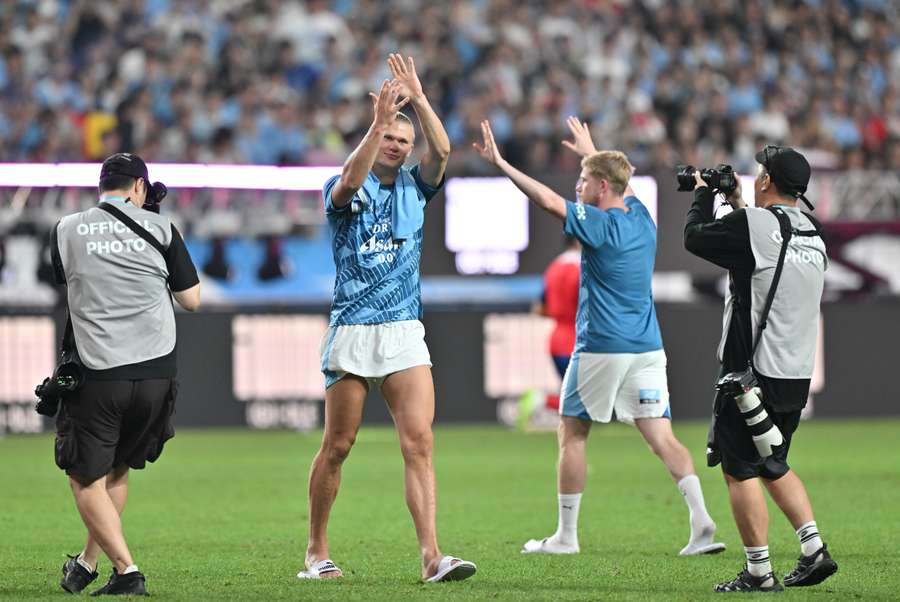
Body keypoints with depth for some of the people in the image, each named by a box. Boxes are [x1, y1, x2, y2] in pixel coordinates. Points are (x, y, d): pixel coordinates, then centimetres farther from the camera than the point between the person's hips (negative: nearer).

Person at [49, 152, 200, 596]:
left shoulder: (66, 231, 4)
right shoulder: (160, 228, 3)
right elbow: (192, 299, 9)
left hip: (98, 377, -2)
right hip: (156, 373, 2)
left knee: (87, 480, 5)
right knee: (117, 469, 21)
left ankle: (127, 570, -9)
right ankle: (89, 562, 28)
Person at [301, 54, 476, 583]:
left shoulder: (415, 188, 13)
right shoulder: (343, 192, 2)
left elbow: (441, 150, -5)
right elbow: (350, 180, -23)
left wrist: (417, 98, -17)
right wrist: (380, 120, -32)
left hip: (405, 333, 3)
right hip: (352, 334, -3)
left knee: (419, 443, -10)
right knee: (338, 445, 3)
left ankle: (432, 555, -17)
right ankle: (317, 551, 16)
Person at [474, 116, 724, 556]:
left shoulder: (601, 225, -11)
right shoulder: (640, 218, 11)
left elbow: (548, 200, -18)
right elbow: (619, 182, 32)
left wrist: (501, 164, -12)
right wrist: (591, 152, 49)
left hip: (601, 348, -7)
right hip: (647, 349, 7)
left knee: (572, 434, 7)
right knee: (661, 437, 0)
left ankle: (566, 535, 10)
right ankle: (701, 522, -16)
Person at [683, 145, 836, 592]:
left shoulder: (752, 225, -14)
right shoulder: (812, 234, 8)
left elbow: (695, 237, -3)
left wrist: (702, 195, 15)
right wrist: (736, 206, 26)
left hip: (754, 370, -8)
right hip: (796, 376, 8)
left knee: (740, 469, 1)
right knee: (773, 466, 21)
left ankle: (759, 572, 0)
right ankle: (813, 548, 10)